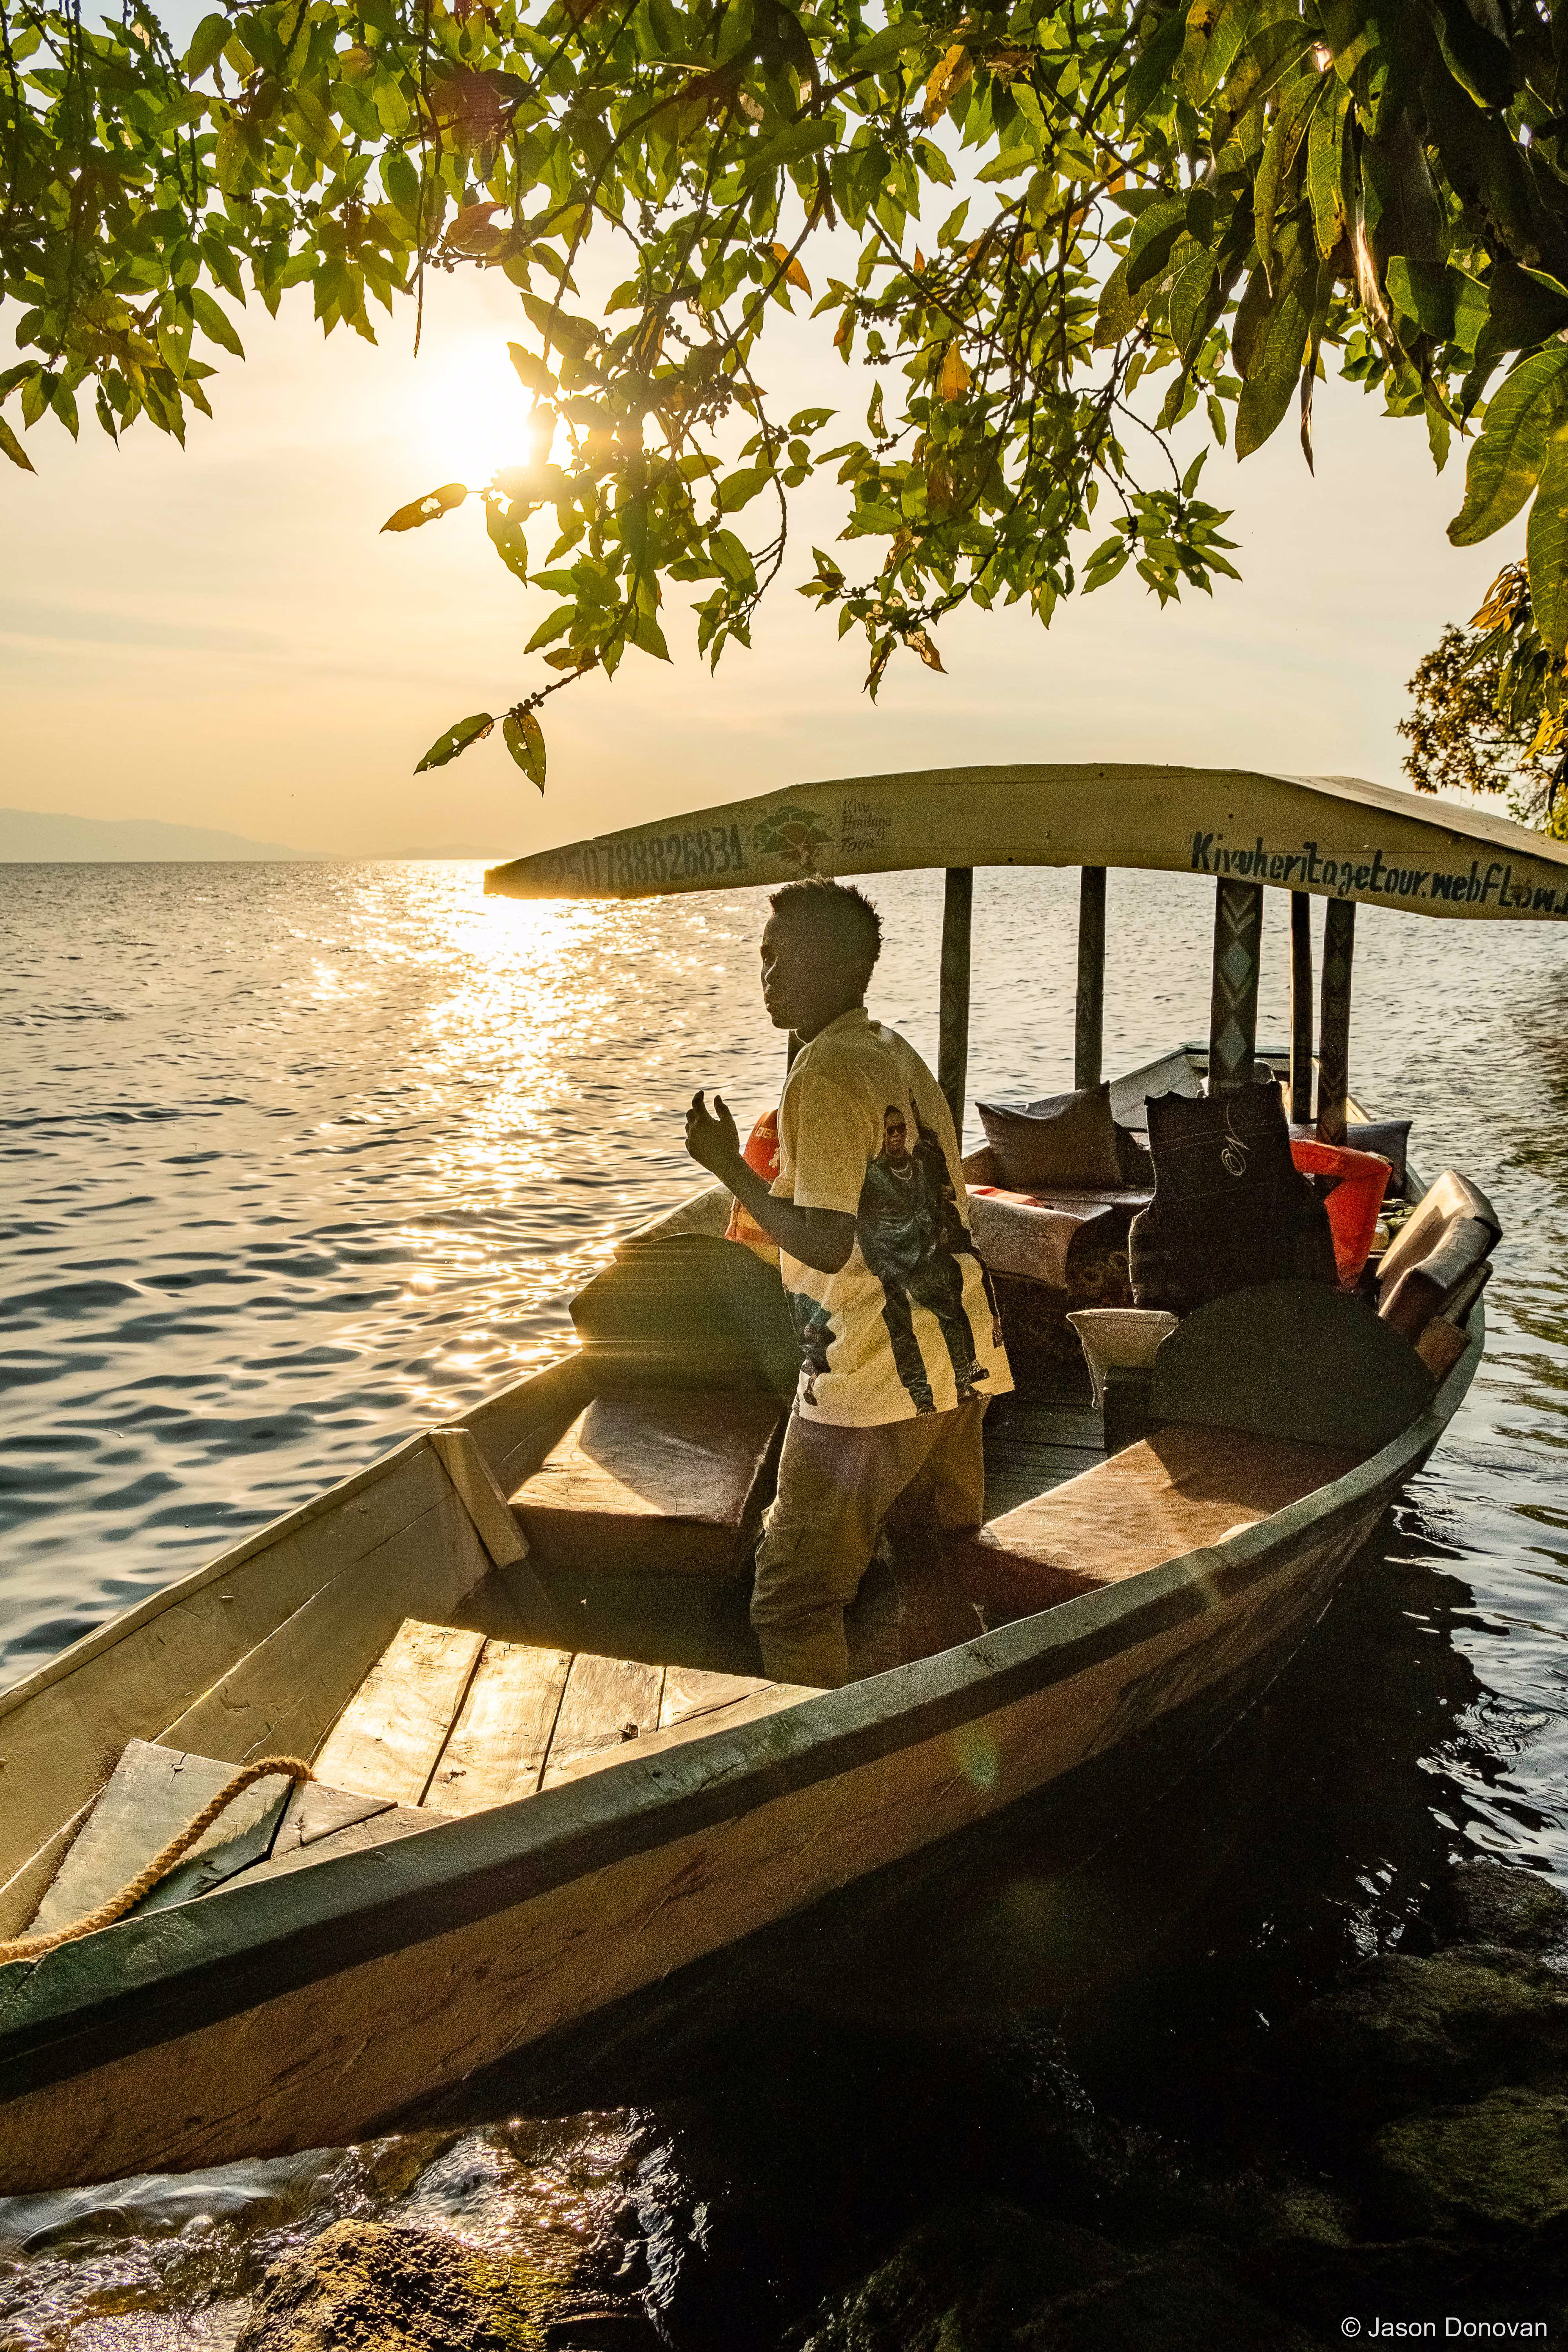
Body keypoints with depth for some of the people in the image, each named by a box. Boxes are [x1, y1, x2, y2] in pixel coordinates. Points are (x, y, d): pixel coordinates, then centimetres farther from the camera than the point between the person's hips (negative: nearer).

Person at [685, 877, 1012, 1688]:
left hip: (873, 1385, -9)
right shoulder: (900, 1056, 13)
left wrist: (728, 1166, -12)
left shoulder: (825, 1074, -15)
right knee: (931, 1575, 19)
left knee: (793, 1603, 3)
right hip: (960, 1364, 9)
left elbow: (826, 1244, -21)